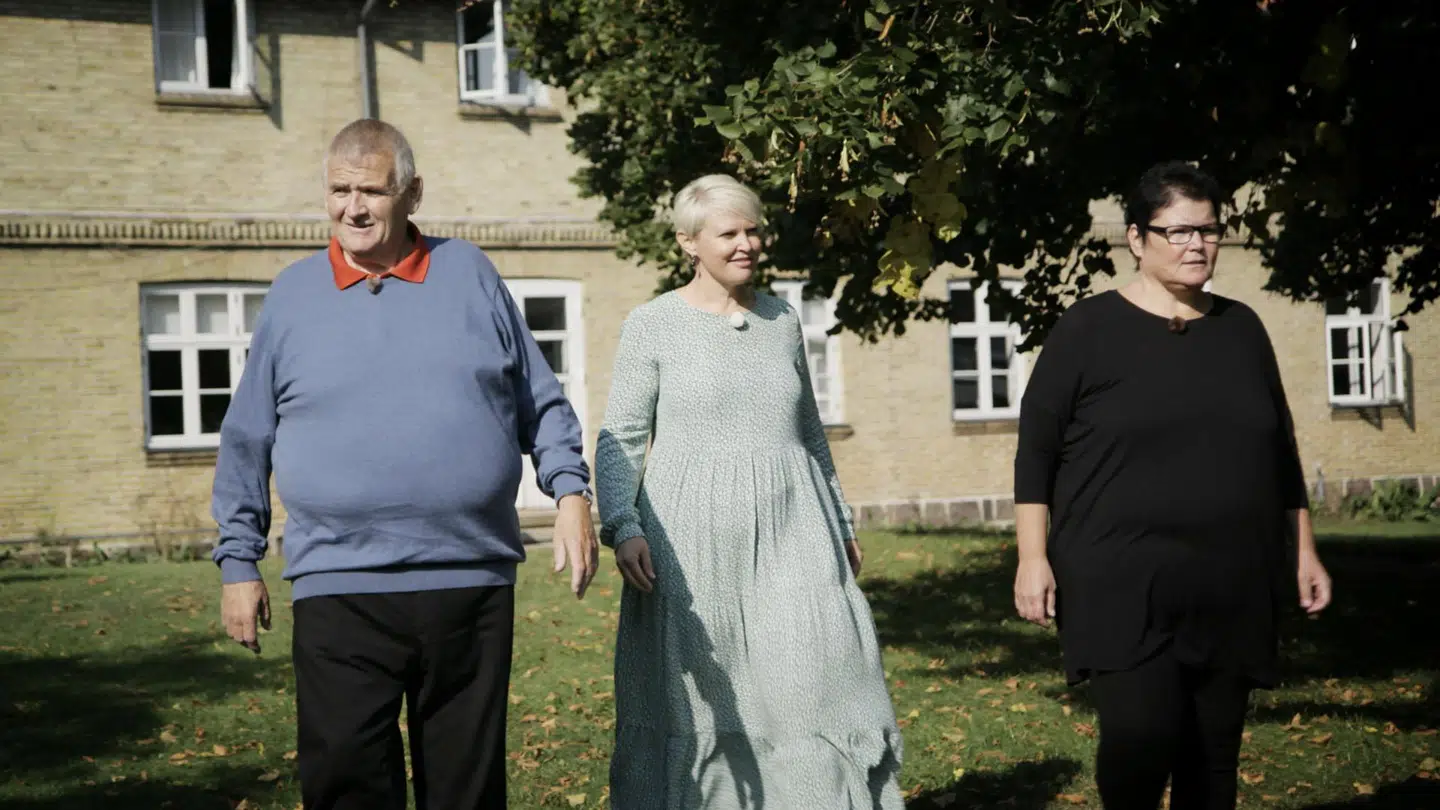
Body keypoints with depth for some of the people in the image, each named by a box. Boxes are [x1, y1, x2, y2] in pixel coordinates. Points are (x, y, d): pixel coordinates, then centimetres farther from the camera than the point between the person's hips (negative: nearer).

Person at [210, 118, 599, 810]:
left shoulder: (469, 273, 7)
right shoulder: (291, 295, 7)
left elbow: (542, 403, 12)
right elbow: (246, 443, 11)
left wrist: (571, 493, -1)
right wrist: (238, 562, 8)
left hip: (473, 583, 1)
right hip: (340, 590, -1)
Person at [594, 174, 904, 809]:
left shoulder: (782, 321, 12)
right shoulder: (652, 325, 0)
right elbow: (620, 439, -3)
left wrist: (841, 523, 22)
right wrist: (622, 526, -16)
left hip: (790, 531, 3)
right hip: (695, 535, -3)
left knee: (817, 680, -2)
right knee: (696, 702, 2)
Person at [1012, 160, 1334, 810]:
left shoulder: (1241, 328, 11)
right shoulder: (1089, 329, -2)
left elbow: (1280, 452, 17)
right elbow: (1036, 448, -2)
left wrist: (1304, 551, 15)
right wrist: (1034, 557, -8)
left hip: (1231, 586, 4)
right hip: (1121, 582, -4)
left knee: (1213, 751, 6)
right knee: (1140, 733, -19)